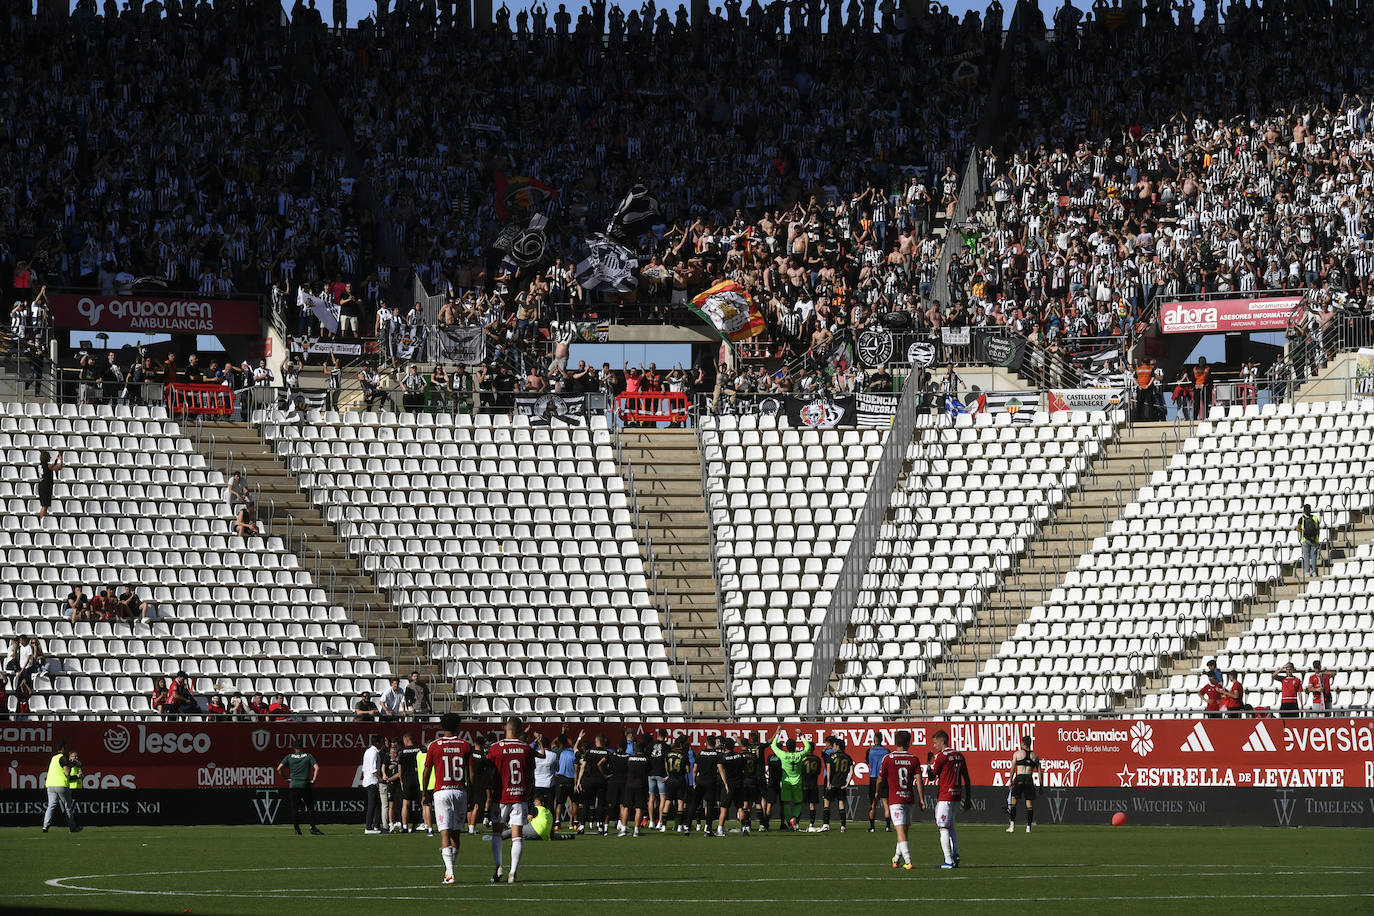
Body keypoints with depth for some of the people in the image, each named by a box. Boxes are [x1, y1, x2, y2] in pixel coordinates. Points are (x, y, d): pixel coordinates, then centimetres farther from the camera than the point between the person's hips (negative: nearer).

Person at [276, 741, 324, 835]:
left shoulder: (289, 757, 5)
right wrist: (314, 779, -2)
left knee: (294, 808, 6)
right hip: (305, 785, -1)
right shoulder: (308, 756, 4)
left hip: (293, 785, 1)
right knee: (310, 807, 5)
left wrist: (285, 778, 6)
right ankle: (312, 828, -2)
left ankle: (297, 829, 4)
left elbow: (279, 769, -4)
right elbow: (316, 768, -8)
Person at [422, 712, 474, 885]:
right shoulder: (466, 746, 3)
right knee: (456, 833, 14)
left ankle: (449, 872, -19)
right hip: (460, 792, 2)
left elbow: (426, 773, 2)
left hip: (441, 792, -2)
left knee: (445, 833, -7)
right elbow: (471, 773, 3)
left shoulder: (434, 746, -1)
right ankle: (450, 870, 21)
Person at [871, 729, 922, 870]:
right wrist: (922, 800, -4)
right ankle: (897, 857, 29)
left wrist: (876, 797, 18)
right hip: (910, 799, 3)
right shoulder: (914, 759, 2)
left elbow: (880, 780, 4)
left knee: (901, 831, -8)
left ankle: (908, 861, -18)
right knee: (903, 829, 18)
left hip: (895, 800, -3)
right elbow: (919, 780, -5)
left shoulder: (888, 758, -2)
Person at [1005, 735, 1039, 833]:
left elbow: (1013, 768, -2)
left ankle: (1012, 825, -7)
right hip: (1029, 779, 2)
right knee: (1029, 802, 5)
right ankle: (1029, 826, 1)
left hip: (1019, 778, -2)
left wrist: (1010, 781, 3)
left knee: (1013, 800, 3)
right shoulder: (1034, 756, 11)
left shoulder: (1017, 754, 4)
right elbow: (1039, 771, 10)